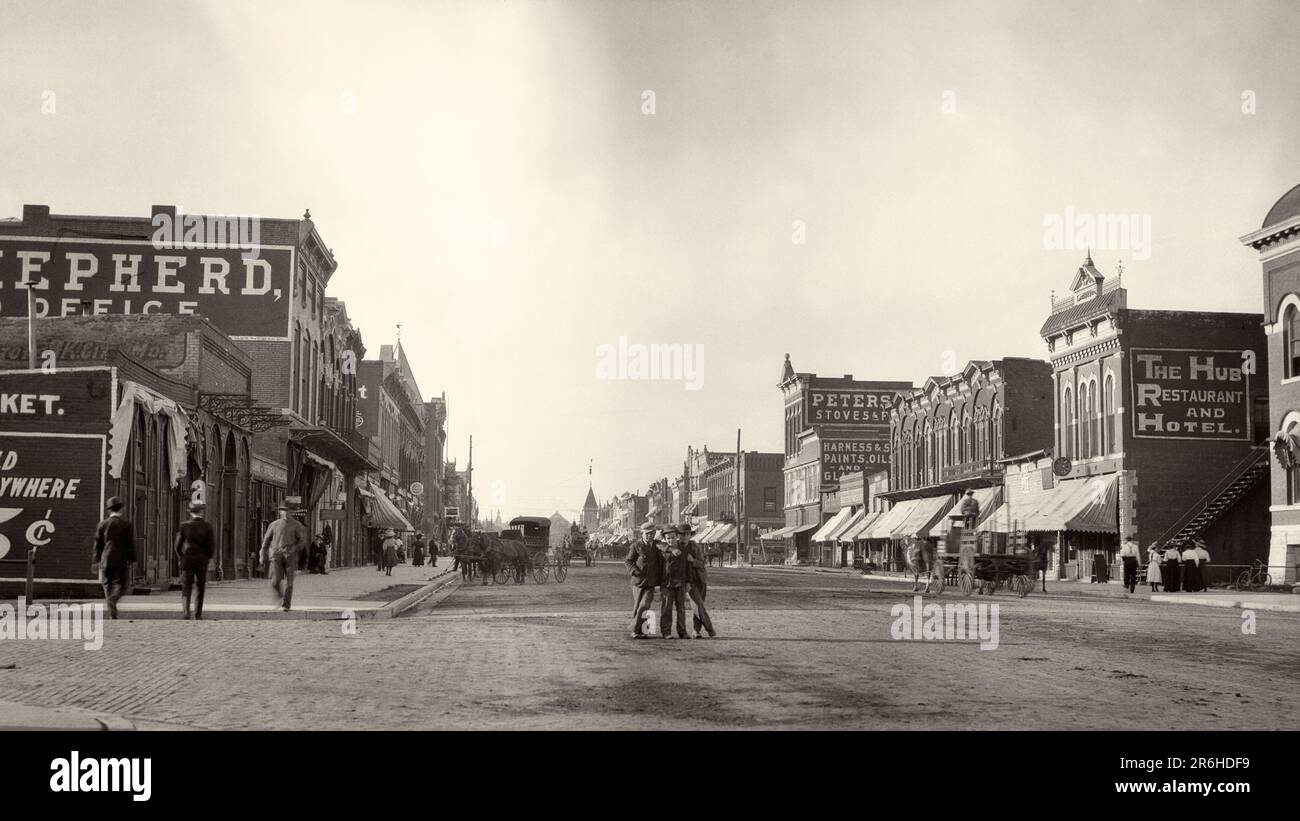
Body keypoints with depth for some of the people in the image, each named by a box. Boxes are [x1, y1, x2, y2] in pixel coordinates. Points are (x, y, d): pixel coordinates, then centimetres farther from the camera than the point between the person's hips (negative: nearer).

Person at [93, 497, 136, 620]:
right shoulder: (126, 524, -2)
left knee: (108, 586, 9)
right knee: (121, 584, 5)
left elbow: (98, 545, 8)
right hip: (121, 560, -2)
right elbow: (131, 544, -3)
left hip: (106, 561, 2)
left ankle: (112, 614, 6)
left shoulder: (103, 524, 5)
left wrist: (97, 561, 15)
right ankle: (113, 600, -25)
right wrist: (132, 561, 2)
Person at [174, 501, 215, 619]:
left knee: (186, 588, 0)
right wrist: (208, 557, 10)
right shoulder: (207, 527, -5)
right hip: (202, 561, 0)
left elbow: (178, 545, 1)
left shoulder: (184, 526, -3)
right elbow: (212, 546, -8)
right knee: (201, 588, 15)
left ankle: (186, 612, -20)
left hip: (187, 561, 0)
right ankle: (198, 613, 18)